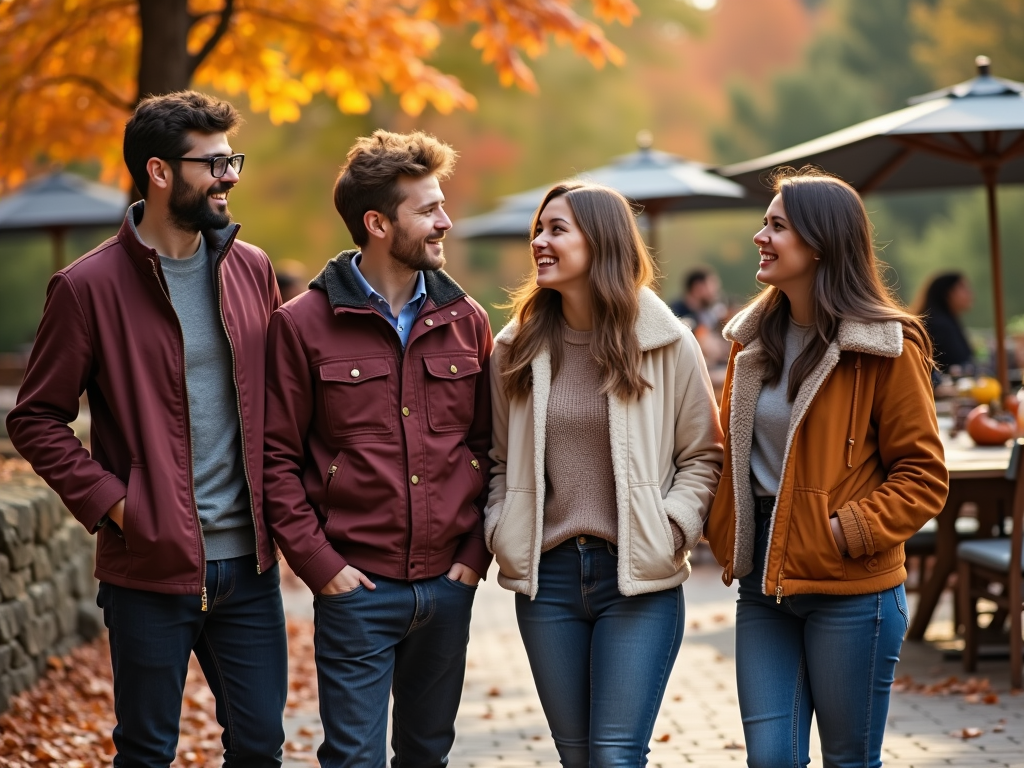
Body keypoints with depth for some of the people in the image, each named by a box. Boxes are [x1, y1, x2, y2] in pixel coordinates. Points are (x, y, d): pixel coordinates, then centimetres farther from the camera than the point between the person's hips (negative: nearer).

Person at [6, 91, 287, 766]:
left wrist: (277, 500, 5)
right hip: (150, 566, -4)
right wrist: (111, 502, -12)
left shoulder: (252, 269, 7)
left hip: (249, 561, 4)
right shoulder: (91, 286, -7)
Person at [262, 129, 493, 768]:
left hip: (448, 587, 4)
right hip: (357, 589, -4)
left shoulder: (465, 320, 7)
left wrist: (476, 552, 1)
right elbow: (278, 458, -4)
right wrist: (318, 563, -10)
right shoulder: (303, 325, -5)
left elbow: (488, 444, 10)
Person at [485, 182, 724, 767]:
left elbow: (703, 455, 2)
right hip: (546, 574, 3)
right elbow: (500, 458, 14)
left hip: (638, 577, -3)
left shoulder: (667, 344, -3)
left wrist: (671, 532, -10)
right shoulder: (517, 347, 6)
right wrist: (501, 532, 0)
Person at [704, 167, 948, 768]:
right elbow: (729, 451, 18)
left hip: (849, 588, -5)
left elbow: (922, 475, -8)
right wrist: (725, 537, 5)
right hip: (765, 582, 5)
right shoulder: (756, 339, 10)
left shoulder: (883, 348, -9)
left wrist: (849, 530, -18)